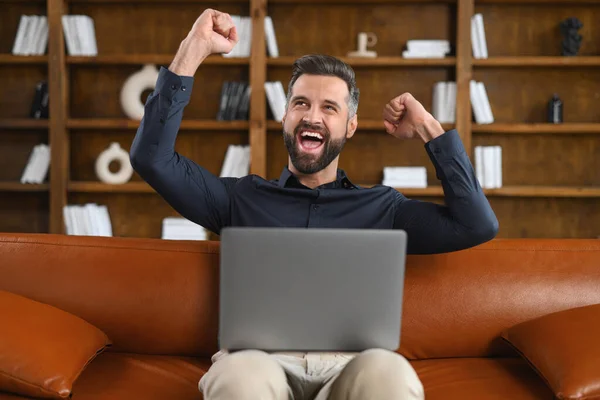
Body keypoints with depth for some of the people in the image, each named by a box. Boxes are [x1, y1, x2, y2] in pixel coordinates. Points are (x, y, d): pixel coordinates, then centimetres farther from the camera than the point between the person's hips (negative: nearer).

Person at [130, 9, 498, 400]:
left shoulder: (382, 206, 20)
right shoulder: (240, 197, 19)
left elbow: (478, 225, 10)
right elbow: (152, 158, 9)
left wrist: (428, 129, 13)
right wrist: (194, 48, 6)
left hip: (350, 364, 1)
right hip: (259, 358, 0)